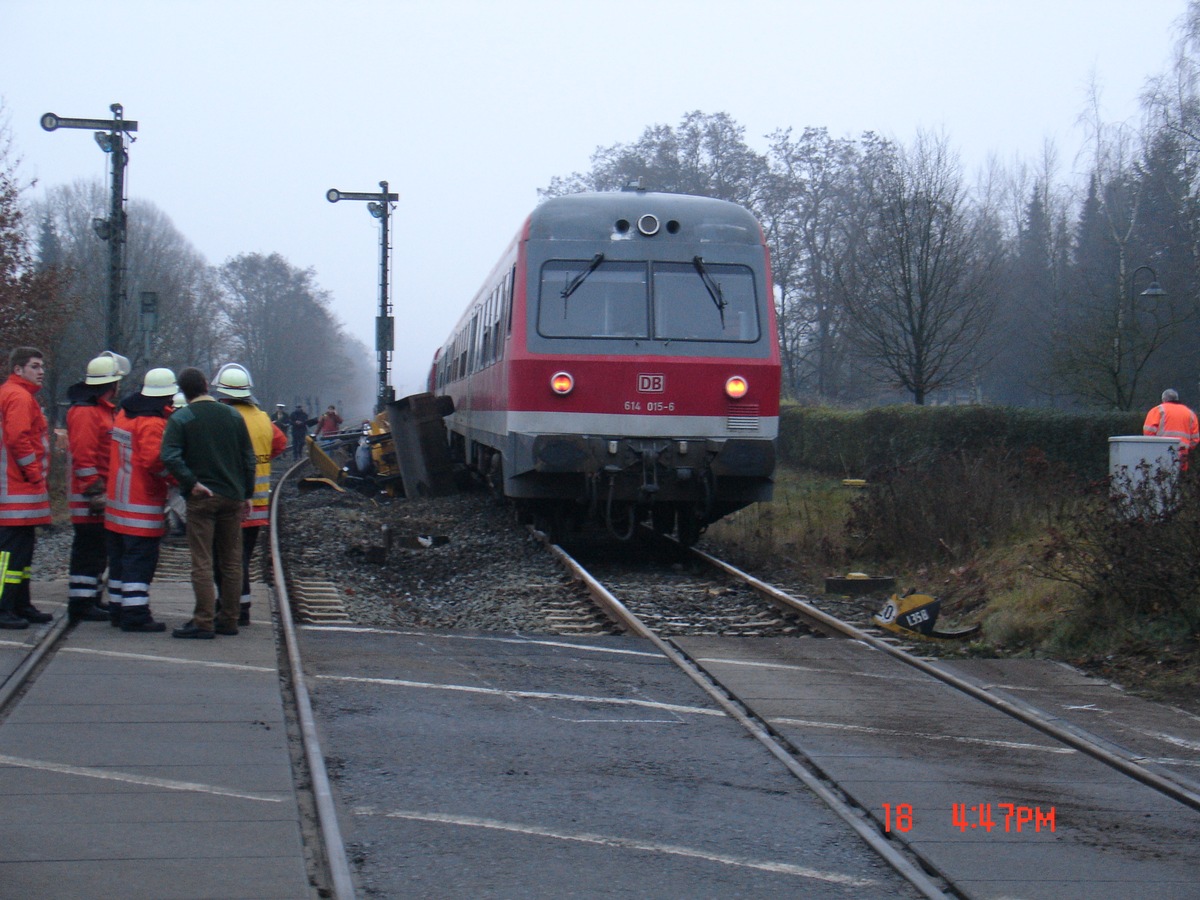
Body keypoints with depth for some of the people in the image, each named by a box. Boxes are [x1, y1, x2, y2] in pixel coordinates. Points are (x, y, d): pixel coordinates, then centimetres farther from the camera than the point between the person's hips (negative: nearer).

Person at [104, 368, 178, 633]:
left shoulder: (124, 414, 11)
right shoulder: (152, 423, -17)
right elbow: (154, 460, -27)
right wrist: (178, 479, -16)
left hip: (117, 501, 9)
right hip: (142, 506, -9)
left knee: (119, 558, 16)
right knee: (140, 560, -6)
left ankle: (118, 608, 23)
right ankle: (135, 614, -8)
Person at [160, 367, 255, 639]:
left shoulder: (180, 419, -5)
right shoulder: (233, 416, 7)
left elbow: (170, 457, -19)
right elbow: (248, 458, 8)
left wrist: (191, 483, -13)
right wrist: (247, 494, 12)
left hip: (201, 498, -4)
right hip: (232, 497, 4)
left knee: (202, 562, -2)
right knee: (232, 561, 10)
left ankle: (204, 621, -5)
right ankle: (229, 619, 14)